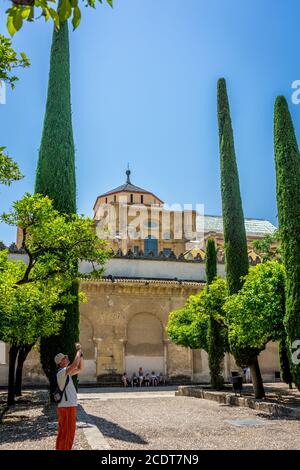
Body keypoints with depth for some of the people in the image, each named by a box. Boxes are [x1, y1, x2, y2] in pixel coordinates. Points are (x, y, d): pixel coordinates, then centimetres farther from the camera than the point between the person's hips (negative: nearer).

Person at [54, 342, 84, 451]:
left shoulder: (66, 373, 14)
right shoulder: (61, 372, -16)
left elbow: (80, 369, 21)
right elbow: (75, 364, -30)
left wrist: (81, 355, 11)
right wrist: (78, 351, -17)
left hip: (64, 406, 10)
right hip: (67, 406, -10)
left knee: (62, 432, 15)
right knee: (68, 433, -5)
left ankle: (60, 448, 22)